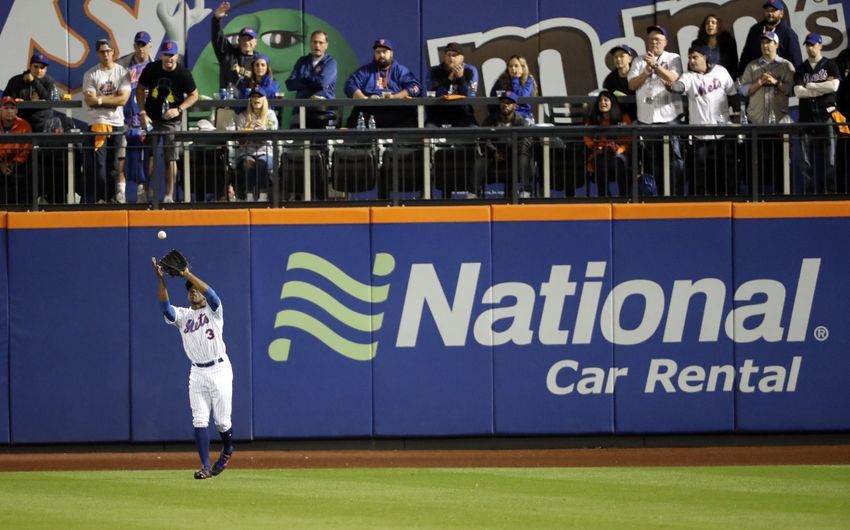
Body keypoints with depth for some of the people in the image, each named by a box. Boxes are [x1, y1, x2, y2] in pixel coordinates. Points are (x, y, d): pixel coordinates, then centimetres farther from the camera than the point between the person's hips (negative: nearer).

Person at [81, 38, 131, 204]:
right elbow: (89, 100, -9)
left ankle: (112, 195, 12)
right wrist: (112, 99, -11)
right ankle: (99, 197, -8)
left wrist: (100, 99, -10)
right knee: (97, 162, -8)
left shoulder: (122, 73, 5)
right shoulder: (90, 74, 2)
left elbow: (123, 99, -7)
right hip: (96, 122, -2)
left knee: (113, 162, 6)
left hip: (117, 123, 2)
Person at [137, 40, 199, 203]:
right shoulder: (151, 69, -7)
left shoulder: (183, 73, -11)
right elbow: (140, 89, 3)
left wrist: (179, 109, -17)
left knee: (170, 158, -2)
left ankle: (169, 195, 3)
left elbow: (194, 95, -2)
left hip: (172, 121, -2)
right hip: (151, 119, 2)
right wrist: (143, 113, -7)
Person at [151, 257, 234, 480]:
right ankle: (206, 467, -6)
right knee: (199, 420, -6)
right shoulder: (182, 315, 10)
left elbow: (210, 293, -18)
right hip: (198, 373, 3)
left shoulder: (213, 311, 3)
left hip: (219, 370, -3)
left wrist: (187, 274, -26)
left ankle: (227, 450, 31)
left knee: (222, 420, 1)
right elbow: (165, 306, -8)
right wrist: (161, 280, -24)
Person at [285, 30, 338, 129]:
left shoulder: (330, 63, 5)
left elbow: (322, 81, -12)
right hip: (302, 111, 2)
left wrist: (303, 80, 4)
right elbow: (290, 84, 4)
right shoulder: (302, 62, 16)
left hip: (324, 112, -2)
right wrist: (313, 83, -6)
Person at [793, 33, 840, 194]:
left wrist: (810, 85, -3)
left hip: (826, 116, -2)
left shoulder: (830, 66, 7)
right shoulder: (801, 69, 14)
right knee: (807, 161, 0)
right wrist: (822, 89, -7)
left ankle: (830, 192, -5)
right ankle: (809, 193, 2)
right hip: (807, 117, 2)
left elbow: (834, 85, -9)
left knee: (829, 160, -5)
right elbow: (798, 91, 0)